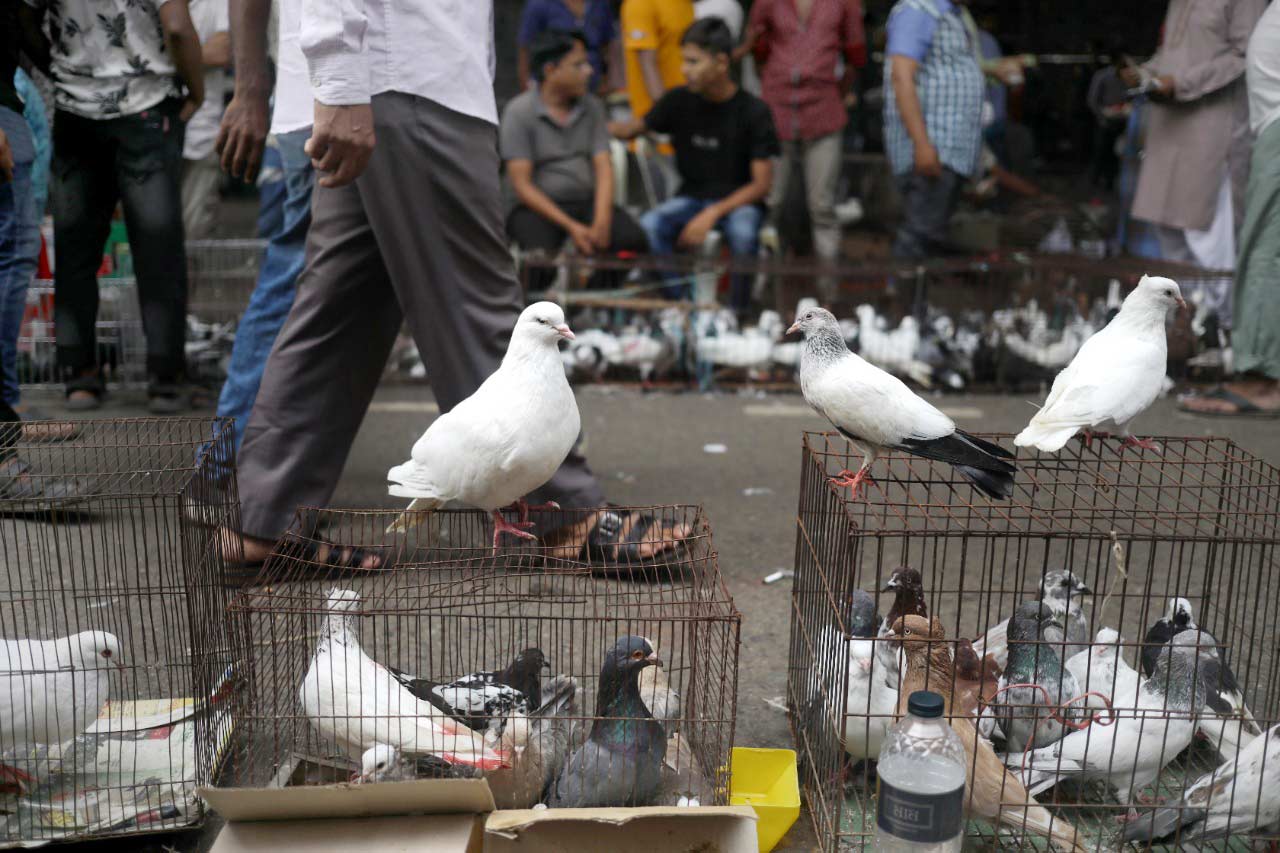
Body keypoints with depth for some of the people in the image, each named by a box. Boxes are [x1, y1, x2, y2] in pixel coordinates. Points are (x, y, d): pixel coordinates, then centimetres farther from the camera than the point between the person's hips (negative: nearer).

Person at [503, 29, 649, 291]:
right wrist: (571, 227, -18)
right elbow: (522, 185, -10)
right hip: (538, 207, -4)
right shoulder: (519, 112, -6)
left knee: (633, 240, -22)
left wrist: (601, 221, -17)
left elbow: (604, 168, 2)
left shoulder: (592, 107, 8)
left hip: (587, 201, 4)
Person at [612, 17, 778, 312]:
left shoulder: (754, 111, -9)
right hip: (692, 196, 3)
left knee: (743, 232, -38)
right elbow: (633, 128, 13)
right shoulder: (680, 100, 0)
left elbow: (762, 183, -10)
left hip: (739, 199, -3)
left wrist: (713, 214, -22)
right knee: (648, 226, -29)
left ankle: (739, 314, -19)